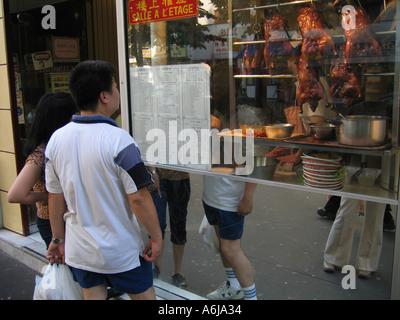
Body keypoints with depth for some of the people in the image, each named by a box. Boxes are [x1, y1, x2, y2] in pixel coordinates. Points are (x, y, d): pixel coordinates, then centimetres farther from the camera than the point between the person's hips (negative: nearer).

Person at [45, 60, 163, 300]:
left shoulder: (56, 139, -4)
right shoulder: (118, 140, -22)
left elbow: (55, 197, 4)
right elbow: (139, 198, -22)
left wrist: (58, 239, 15)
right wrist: (157, 237, -8)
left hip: (78, 251, 5)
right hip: (121, 253, -5)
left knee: (92, 295, 22)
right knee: (143, 295, 16)